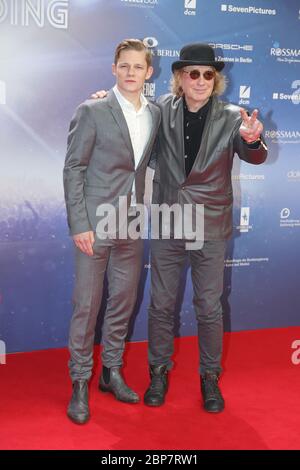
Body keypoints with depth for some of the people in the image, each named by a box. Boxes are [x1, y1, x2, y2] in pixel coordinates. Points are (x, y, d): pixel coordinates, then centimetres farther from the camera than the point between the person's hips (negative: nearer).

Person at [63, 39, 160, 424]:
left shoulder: (155, 114, 8)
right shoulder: (92, 111, -7)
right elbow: (73, 169, -8)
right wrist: (79, 224, -13)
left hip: (132, 224, 5)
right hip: (96, 224, -5)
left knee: (123, 302, 12)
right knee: (86, 305, 1)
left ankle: (112, 372, 28)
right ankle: (80, 383, 14)